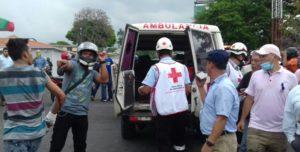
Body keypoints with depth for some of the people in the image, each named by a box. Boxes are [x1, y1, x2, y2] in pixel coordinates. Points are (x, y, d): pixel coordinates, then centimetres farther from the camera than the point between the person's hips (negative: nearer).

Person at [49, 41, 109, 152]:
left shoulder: (92, 73, 11)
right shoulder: (74, 65, -6)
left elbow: (104, 79, -2)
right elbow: (67, 65, -30)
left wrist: (102, 62, -2)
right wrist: (62, 63, -54)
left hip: (82, 114, 5)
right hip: (65, 111, -5)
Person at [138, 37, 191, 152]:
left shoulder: (156, 68, -11)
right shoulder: (182, 67, 4)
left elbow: (146, 90, -14)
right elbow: (187, 89, 7)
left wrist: (139, 89, 9)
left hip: (164, 112, -5)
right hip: (182, 110, 5)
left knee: (164, 143, 7)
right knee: (179, 137, 24)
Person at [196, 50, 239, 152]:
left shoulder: (223, 87, -22)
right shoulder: (216, 85, 9)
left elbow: (222, 118, -27)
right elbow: (208, 105, 24)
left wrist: (209, 143, -25)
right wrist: (201, 87, 18)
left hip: (221, 141, -9)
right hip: (215, 138, 9)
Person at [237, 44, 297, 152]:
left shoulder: (290, 77, -1)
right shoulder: (256, 75, 3)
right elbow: (249, 99, 8)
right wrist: (242, 120, 8)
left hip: (280, 131, 0)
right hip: (256, 129, 1)